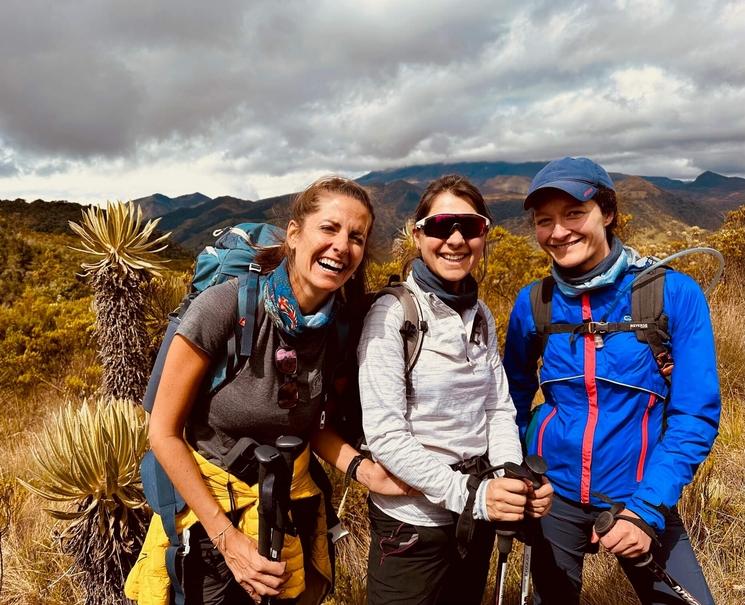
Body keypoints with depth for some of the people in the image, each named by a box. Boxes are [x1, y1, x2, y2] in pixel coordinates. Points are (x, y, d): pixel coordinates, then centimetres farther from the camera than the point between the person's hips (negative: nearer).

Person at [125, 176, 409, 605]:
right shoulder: (225, 307, -25)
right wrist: (227, 538, -17)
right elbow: (164, 432, -17)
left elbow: (308, 422, 3)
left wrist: (361, 468, -14)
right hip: (212, 508, -3)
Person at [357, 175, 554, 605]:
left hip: (478, 516, 6)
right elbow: (384, 433, -21)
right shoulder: (392, 313, -16)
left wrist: (515, 480, -14)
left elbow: (499, 408, 2)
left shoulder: (481, 315, 3)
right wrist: (468, 493, -25)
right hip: (412, 519, -6)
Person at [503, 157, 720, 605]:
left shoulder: (675, 294, -13)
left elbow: (696, 416, -12)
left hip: (641, 500, -1)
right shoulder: (533, 303, -6)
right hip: (552, 496, 2)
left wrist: (647, 509, -18)